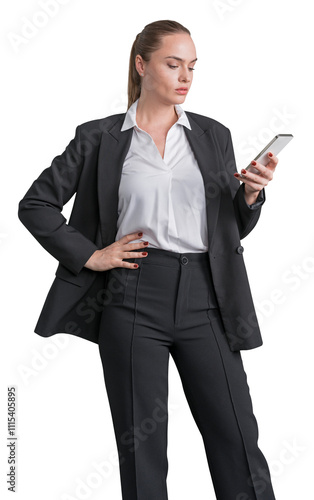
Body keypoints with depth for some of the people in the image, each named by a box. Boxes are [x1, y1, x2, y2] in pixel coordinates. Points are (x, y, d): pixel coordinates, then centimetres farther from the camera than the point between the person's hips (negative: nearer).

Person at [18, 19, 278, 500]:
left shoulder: (213, 135, 13)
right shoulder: (100, 136, 5)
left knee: (238, 440, 0)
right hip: (134, 300, -2)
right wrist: (90, 255, -2)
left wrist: (251, 195, -4)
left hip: (204, 298, 2)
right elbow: (35, 204, 8)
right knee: (142, 446, 6)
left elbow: (233, 229, 16)